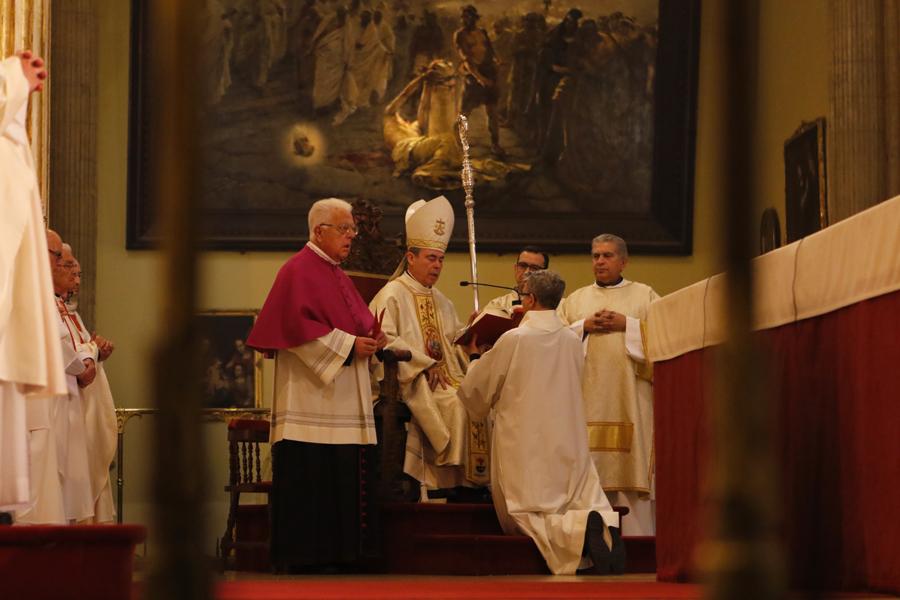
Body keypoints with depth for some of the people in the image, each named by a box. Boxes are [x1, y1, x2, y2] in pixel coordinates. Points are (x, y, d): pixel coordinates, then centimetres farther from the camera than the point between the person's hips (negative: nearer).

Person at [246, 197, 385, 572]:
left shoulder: (336, 274, 20)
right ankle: (299, 557, -6)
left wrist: (371, 338, 1)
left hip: (340, 401, 9)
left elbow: (358, 320, 23)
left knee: (339, 479, 7)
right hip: (310, 398, -9)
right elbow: (297, 326, -18)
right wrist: (348, 344, -17)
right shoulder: (298, 271, -8)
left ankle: (333, 553, 11)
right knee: (307, 479, -9)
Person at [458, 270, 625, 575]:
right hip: (569, 444, 4)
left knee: (527, 517, 1)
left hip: (524, 447, -4)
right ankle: (606, 524, -27)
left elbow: (475, 390, 2)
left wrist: (475, 356, 22)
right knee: (586, 502, 11)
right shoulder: (573, 340, 5)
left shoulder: (512, 340, -11)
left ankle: (579, 528, -31)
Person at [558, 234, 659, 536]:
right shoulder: (575, 299, 18)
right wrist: (585, 326, -4)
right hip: (588, 395, 2)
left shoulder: (645, 295, 12)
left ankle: (636, 532, -6)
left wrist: (627, 325, -7)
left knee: (631, 457, -8)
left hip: (629, 397, -2)